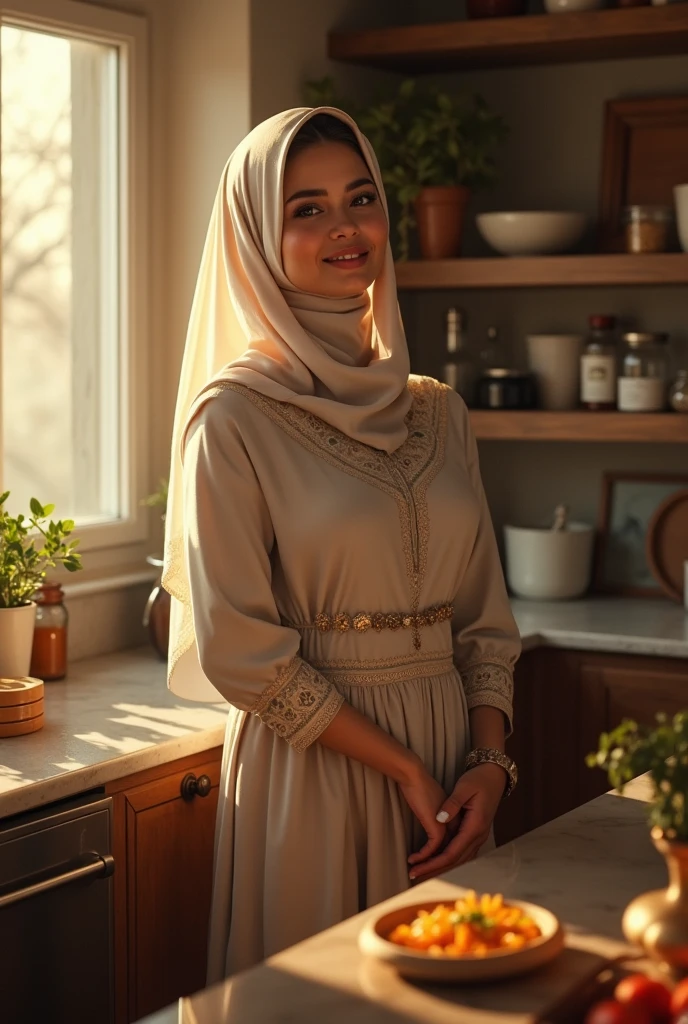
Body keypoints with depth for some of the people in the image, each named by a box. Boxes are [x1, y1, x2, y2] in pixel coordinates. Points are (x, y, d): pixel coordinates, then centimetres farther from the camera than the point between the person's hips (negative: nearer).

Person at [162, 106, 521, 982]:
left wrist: (489, 762, -5)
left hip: (449, 757, 5)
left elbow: (485, 620, 10)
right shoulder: (235, 416, -9)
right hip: (310, 768, -5)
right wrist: (403, 767, -12)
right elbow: (239, 652, -13)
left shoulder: (438, 413, 8)